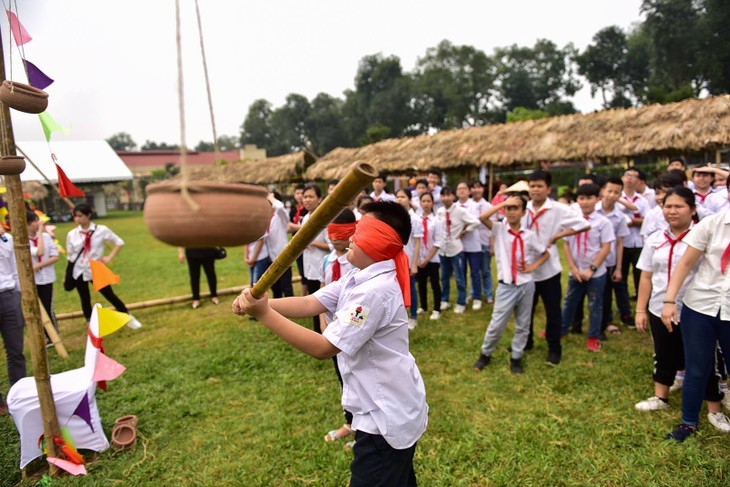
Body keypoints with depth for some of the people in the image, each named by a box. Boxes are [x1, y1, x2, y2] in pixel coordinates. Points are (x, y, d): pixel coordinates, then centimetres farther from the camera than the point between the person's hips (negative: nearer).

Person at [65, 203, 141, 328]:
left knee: (110, 296, 4)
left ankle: (129, 318, 22)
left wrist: (109, 257, -5)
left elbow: (119, 242, 3)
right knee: (85, 299, 13)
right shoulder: (71, 234, -4)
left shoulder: (101, 230, -9)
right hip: (79, 272, 2)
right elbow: (70, 256, 5)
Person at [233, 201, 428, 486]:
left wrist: (264, 314, -28)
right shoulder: (358, 278, 3)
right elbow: (308, 304, -6)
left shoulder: (375, 290, -29)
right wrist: (260, 302, -21)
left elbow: (323, 348, -28)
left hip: (387, 416, -10)